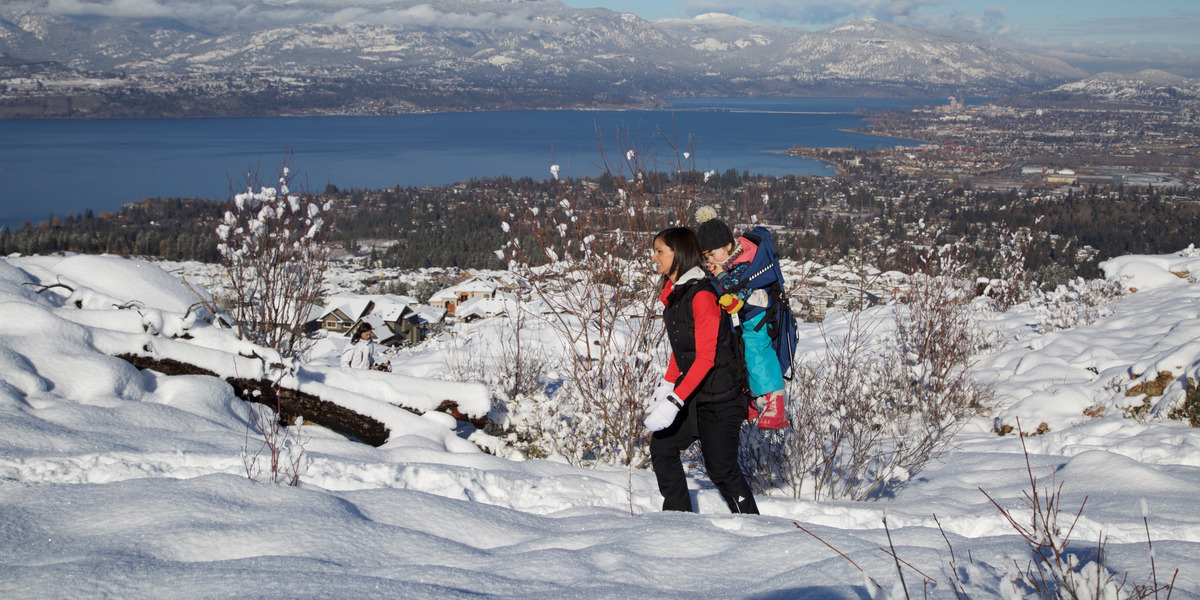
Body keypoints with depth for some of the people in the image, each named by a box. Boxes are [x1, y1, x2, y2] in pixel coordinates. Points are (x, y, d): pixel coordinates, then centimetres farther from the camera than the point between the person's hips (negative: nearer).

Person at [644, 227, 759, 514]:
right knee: (661, 446, 11)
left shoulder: (701, 296, -21)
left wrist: (674, 402, -28)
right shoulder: (673, 293, 8)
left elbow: (705, 359, -24)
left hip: (720, 398, -9)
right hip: (694, 396, 9)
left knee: (721, 469, -7)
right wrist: (666, 387, 9)